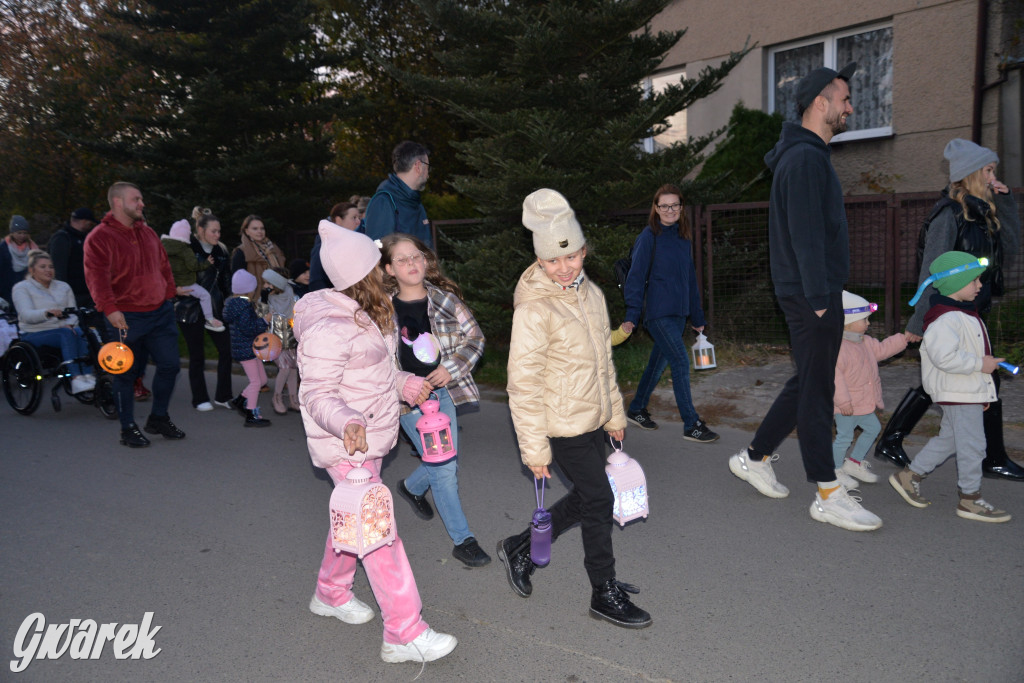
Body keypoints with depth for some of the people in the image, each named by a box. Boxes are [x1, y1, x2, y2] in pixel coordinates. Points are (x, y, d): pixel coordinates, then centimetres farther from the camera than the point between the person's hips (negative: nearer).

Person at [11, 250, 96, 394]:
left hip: (64, 329, 4)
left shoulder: (63, 287, 18)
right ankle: (75, 379, -47)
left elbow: (73, 312, 11)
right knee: (66, 333, -36)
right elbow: (26, 315, -12)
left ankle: (88, 376, -42)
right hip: (35, 334, -4)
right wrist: (47, 312, -33)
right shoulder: (21, 288, 4)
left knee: (81, 332, -32)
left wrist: (70, 324, -13)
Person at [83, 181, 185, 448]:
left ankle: (158, 418, 26)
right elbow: (97, 278, -19)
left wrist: (169, 294, 15)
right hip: (126, 318, -6)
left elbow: (163, 266, 21)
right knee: (126, 372, 4)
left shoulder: (148, 233, 12)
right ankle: (128, 428, 17)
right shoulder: (99, 238, -9)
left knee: (170, 364, 8)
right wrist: (110, 308, -29)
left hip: (160, 312, 6)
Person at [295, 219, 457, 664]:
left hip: (371, 435, 10)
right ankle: (404, 634, -1)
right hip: (346, 444, -10)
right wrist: (346, 422, -43)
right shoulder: (329, 329, -24)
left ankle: (331, 594, 43)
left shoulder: (362, 313, 7)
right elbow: (317, 394, -26)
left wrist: (400, 383, 25)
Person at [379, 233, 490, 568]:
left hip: (444, 391, 3)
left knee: (449, 459, 12)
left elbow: (475, 336, 3)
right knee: (443, 467, -4)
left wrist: (452, 367, -10)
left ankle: (412, 487, 46)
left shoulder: (445, 299, -2)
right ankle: (463, 540, 10)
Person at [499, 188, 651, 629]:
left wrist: (615, 413, 18)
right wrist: (534, 447, -18)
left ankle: (520, 549, 35)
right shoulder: (534, 309, -20)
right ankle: (605, 595, 21)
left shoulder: (591, 293, 5)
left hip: (593, 420, 8)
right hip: (563, 427, -8)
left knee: (586, 498, 16)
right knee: (599, 501, 1)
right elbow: (523, 384, -19)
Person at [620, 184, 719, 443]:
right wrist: (632, 315, -16)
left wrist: (697, 317, 20)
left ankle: (636, 409, 30)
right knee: (681, 362, -10)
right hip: (658, 312, -7)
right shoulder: (649, 236, -7)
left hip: (678, 313, 7)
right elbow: (636, 276, -9)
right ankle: (691, 425, -3)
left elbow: (690, 279, 19)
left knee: (658, 362, 13)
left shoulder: (683, 238, 13)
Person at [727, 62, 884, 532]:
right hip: (811, 295, -10)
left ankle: (754, 459, 27)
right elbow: (806, 235, -20)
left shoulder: (807, 155, 19)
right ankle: (828, 497, 6)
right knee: (816, 390, -4)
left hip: (816, 293, 10)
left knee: (808, 384, 16)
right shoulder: (805, 158, -14)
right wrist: (819, 298, -21)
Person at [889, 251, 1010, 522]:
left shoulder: (964, 314, 16)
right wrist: (980, 364, -21)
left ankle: (909, 475, 24)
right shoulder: (946, 318, -21)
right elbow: (944, 357, -31)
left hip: (970, 391, 11)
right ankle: (970, 498, 8)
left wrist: (981, 391, 25)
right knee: (972, 444, -3)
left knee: (949, 439, 16)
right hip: (958, 394, -11)